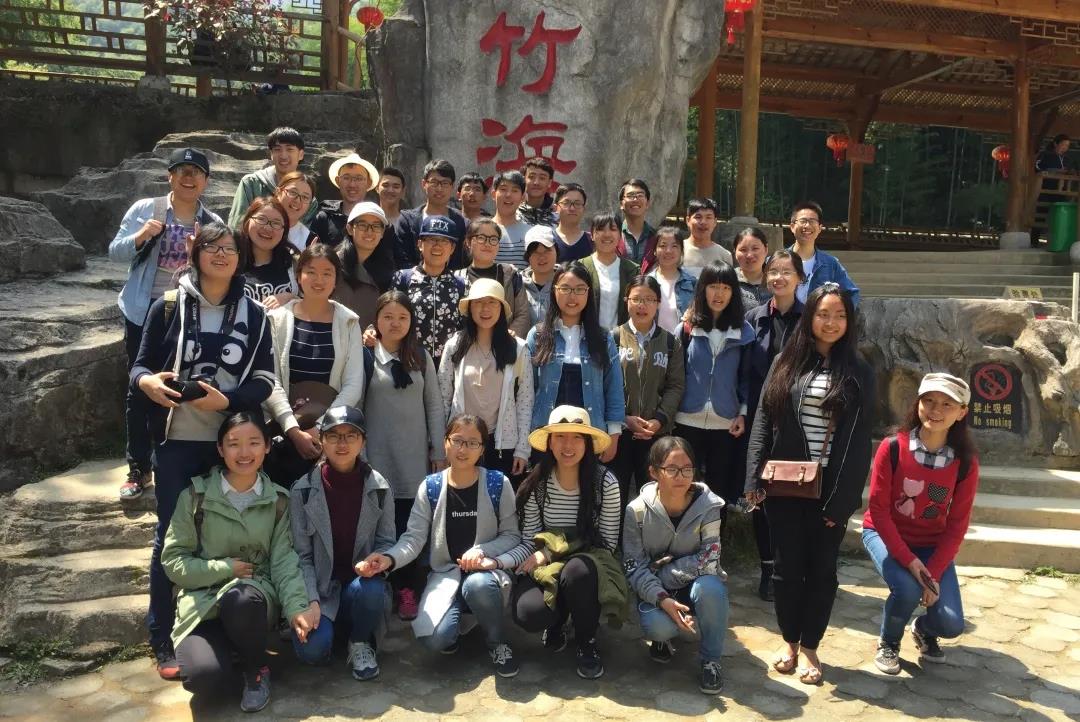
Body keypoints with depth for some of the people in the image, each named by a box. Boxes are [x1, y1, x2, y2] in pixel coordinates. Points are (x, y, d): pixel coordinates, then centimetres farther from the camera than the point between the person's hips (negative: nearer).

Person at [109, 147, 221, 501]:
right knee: (139, 388, 6)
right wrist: (140, 237, -18)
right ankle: (138, 468, 18)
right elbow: (114, 252, 1)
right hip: (144, 311, 0)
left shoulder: (212, 223, 2)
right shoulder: (144, 209, -1)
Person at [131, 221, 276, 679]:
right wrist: (146, 382, -20)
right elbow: (140, 366, 3)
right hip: (176, 441, -1)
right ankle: (163, 641, 16)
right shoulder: (168, 307, 2)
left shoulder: (254, 315, 6)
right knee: (171, 535, 4)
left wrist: (225, 400, -18)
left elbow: (264, 380, 0)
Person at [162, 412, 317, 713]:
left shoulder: (278, 500, 3)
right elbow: (172, 560, -1)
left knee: (239, 600, -37)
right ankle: (228, 651, 11)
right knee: (203, 677, -28)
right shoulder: (196, 494, -2)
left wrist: (296, 607, -20)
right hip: (202, 602, -1)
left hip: (253, 596, 1)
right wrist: (225, 568, -13)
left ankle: (256, 669, -5)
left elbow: (283, 560, -4)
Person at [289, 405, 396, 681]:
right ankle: (327, 623, 15)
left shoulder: (379, 487, -3)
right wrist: (311, 601, -15)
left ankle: (361, 642, 0)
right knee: (312, 650, -25)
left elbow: (387, 542, 2)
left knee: (371, 590, -36)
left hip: (362, 581, 0)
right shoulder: (303, 490, -5)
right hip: (320, 586, 0)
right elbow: (301, 554, -4)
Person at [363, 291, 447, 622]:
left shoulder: (421, 357, 8)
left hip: (414, 456, 2)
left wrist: (440, 452, 5)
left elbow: (435, 406, 8)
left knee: (409, 524, 2)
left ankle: (407, 589, 11)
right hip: (377, 454, -1)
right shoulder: (366, 356, 1)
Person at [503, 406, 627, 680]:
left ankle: (587, 643, -7)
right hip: (546, 570, 2)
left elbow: (607, 543, -7)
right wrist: (497, 561, -23)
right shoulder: (536, 484, -6)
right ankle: (557, 623, 13)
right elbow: (529, 542, -2)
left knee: (577, 569, -38)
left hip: (588, 567, -1)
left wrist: (551, 552, -15)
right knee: (528, 614, -29)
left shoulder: (606, 483, -12)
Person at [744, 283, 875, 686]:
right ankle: (789, 640, 26)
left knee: (821, 568, 7)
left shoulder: (858, 373, 1)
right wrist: (754, 479, -4)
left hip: (830, 487, -1)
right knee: (787, 565, 9)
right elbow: (762, 423, 4)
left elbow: (860, 440, -3)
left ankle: (809, 646, 22)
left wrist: (844, 497, -10)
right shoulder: (785, 364, 5)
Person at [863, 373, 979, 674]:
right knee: (907, 588, -29)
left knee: (951, 625, -12)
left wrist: (934, 573, -16)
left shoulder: (965, 463, -13)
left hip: (933, 545, 2)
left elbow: (957, 525, -8)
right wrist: (910, 562, -21)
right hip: (885, 534, -2)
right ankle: (888, 643, 5)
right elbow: (879, 509, -17)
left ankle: (923, 629, 28)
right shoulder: (892, 448, -20)